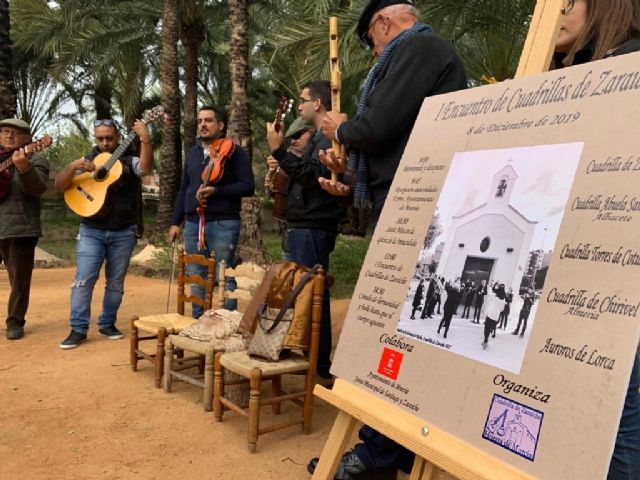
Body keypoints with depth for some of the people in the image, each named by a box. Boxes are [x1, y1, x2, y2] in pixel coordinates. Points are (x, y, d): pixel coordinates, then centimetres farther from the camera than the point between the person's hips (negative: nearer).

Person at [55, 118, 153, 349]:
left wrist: (146, 139, -34)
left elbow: (146, 168, -22)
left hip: (123, 233, 0)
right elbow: (60, 186, -1)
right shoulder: (87, 161, 7)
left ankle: (107, 323, 21)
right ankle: (78, 329, -1)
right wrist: (73, 167, -19)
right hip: (91, 231, 1)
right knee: (83, 278, -7)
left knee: (116, 281, 8)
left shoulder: (129, 160, 2)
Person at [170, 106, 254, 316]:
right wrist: (175, 222, 13)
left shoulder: (234, 151, -2)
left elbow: (248, 186, -10)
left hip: (223, 224, -6)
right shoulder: (193, 153, 17)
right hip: (193, 224, 6)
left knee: (224, 279, -2)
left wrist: (216, 190, -20)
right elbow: (183, 189, 19)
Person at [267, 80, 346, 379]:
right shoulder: (319, 137, 21)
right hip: (304, 227, 11)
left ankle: (321, 365, -1)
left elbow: (314, 175, -24)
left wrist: (279, 151, -22)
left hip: (313, 229, -11)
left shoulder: (330, 136, -11)